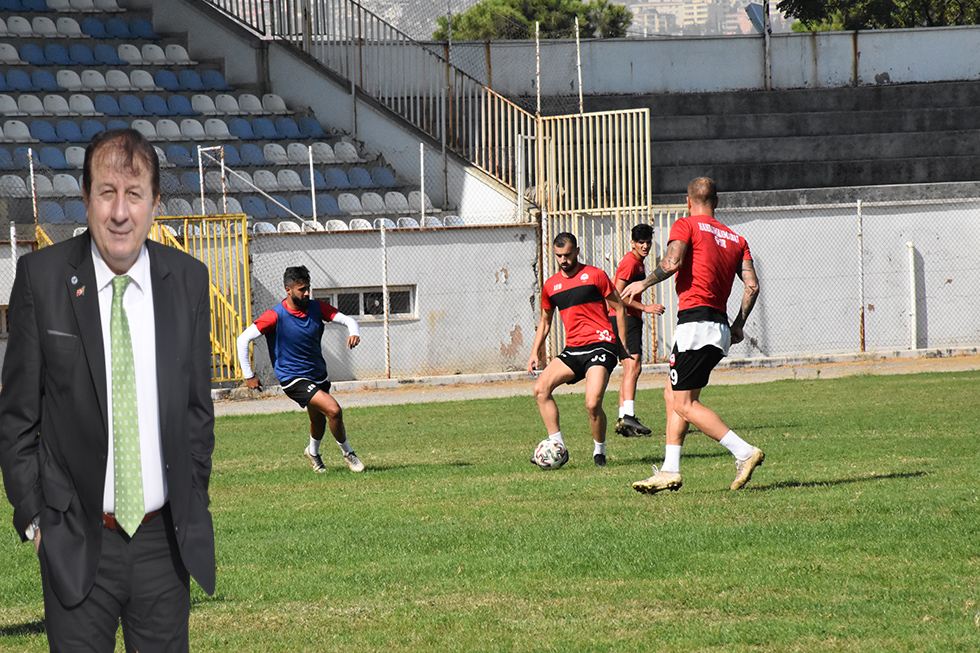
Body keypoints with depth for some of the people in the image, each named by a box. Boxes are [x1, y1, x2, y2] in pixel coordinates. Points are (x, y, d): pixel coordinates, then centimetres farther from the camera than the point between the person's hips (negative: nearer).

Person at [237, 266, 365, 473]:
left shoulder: (316, 308, -5)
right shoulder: (276, 316, -19)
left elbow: (347, 319, -2)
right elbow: (243, 339, -16)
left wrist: (353, 333, -26)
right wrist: (249, 376, -14)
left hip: (318, 375, 6)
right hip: (293, 379, -6)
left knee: (319, 420, 20)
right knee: (333, 410, -19)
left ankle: (313, 453, 51)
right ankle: (347, 452, 3)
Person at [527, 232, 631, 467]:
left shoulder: (594, 276, 0)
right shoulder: (551, 285, 13)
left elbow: (619, 308, 5)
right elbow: (545, 321, 26)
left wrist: (623, 346, 2)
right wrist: (535, 352, 14)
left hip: (600, 346, -6)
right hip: (572, 349, 6)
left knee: (592, 403, -21)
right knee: (540, 388, -12)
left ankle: (599, 451, 4)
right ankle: (557, 447, -7)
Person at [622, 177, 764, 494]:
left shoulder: (686, 225, 0)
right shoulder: (735, 239, 17)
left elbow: (672, 262, -17)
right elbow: (752, 285, 7)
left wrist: (644, 283, -2)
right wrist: (738, 324, 13)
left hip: (695, 320, -8)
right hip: (721, 330, 8)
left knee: (685, 404, -7)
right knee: (672, 395, 15)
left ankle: (744, 452, -18)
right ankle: (670, 471, 10)